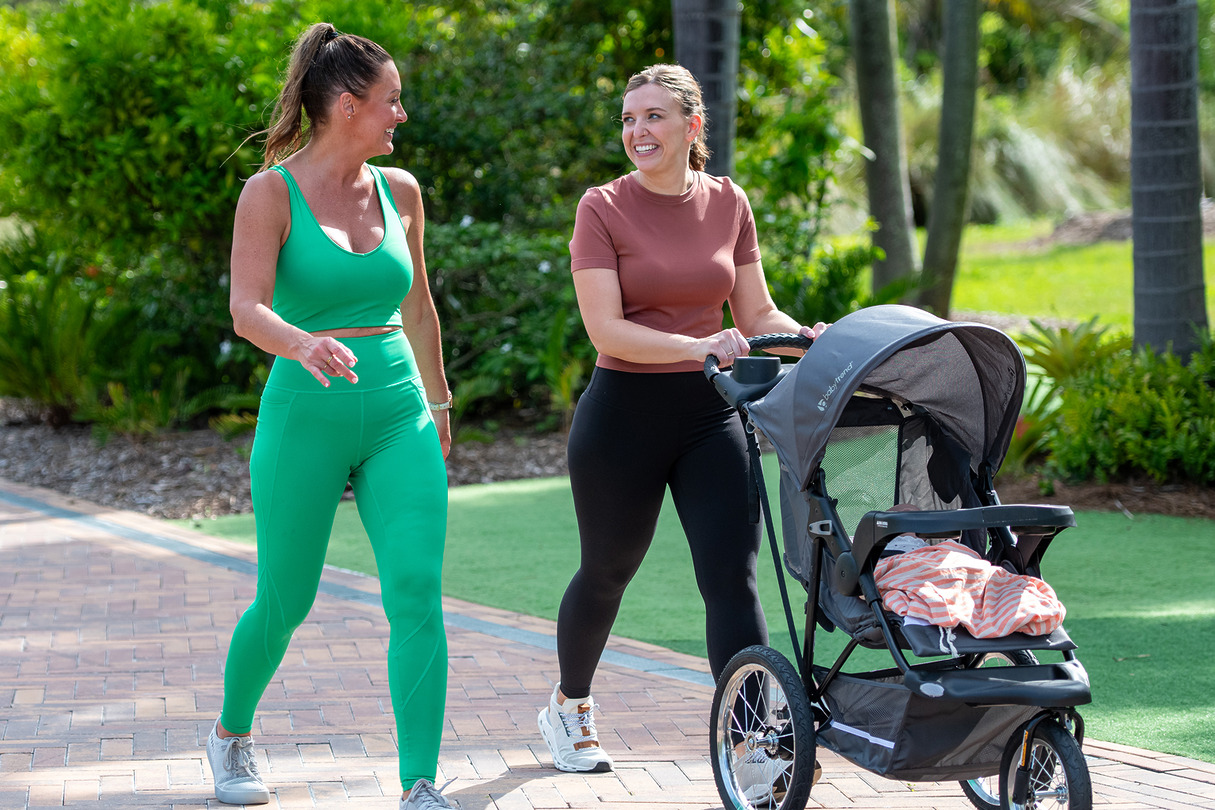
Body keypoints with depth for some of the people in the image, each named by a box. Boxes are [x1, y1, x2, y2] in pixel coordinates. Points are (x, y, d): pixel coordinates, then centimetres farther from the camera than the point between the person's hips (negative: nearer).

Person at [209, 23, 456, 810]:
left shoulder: (399, 191, 8)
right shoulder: (271, 192, -6)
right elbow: (247, 307, -19)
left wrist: (438, 401, 29)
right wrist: (302, 343, -40)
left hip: (398, 417, 4)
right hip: (306, 416, -3)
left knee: (418, 593, -12)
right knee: (285, 603, 9)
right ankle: (232, 733, 38)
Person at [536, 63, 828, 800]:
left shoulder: (729, 204, 4)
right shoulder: (604, 209, -8)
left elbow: (757, 314, 9)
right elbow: (606, 329, -16)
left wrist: (810, 337, -12)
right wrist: (699, 347, -28)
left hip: (711, 414, 2)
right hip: (624, 414, -2)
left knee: (732, 575, -9)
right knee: (606, 572, 15)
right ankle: (569, 707, 40)